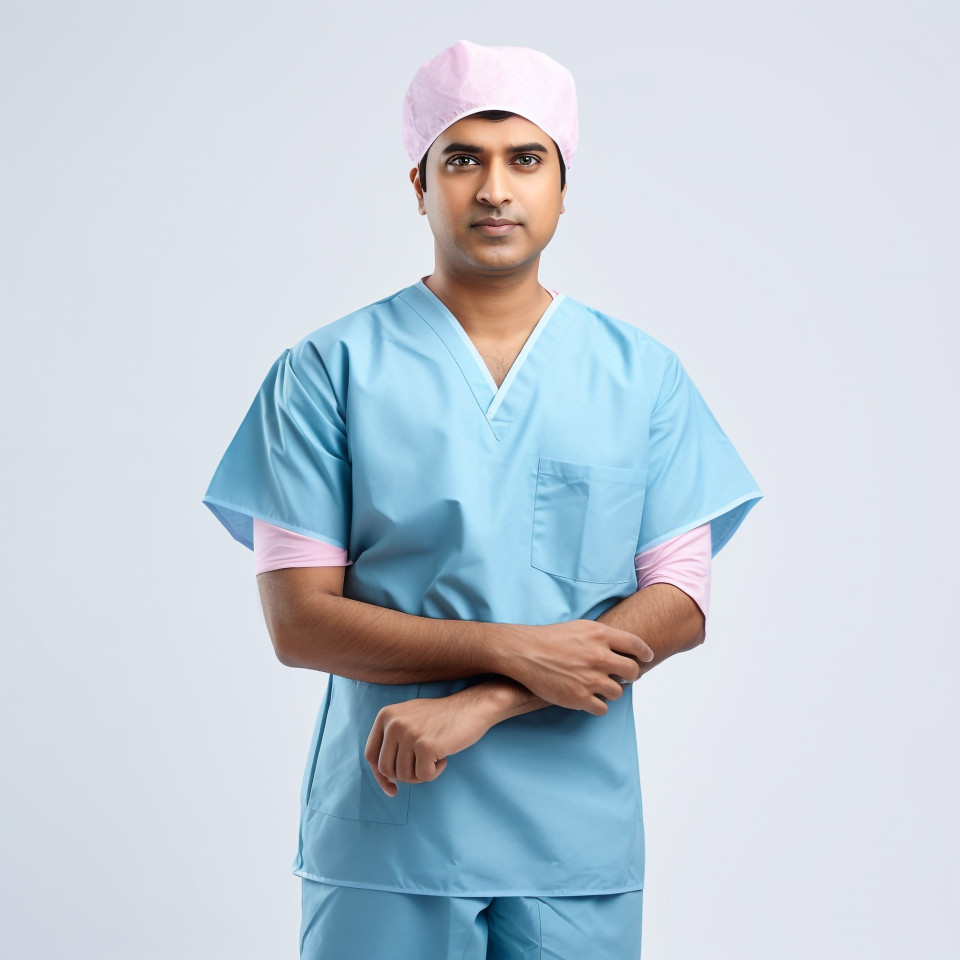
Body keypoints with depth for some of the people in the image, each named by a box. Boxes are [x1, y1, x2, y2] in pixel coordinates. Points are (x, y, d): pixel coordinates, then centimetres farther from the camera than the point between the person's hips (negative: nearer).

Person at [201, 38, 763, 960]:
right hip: (383, 842, -1)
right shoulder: (330, 371, 0)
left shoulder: (642, 374, 5)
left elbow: (679, 605, -2)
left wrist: (479, 706, -13)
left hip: (580, 841, 2)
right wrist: (514, 651, -15)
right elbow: (298, 621, -5)